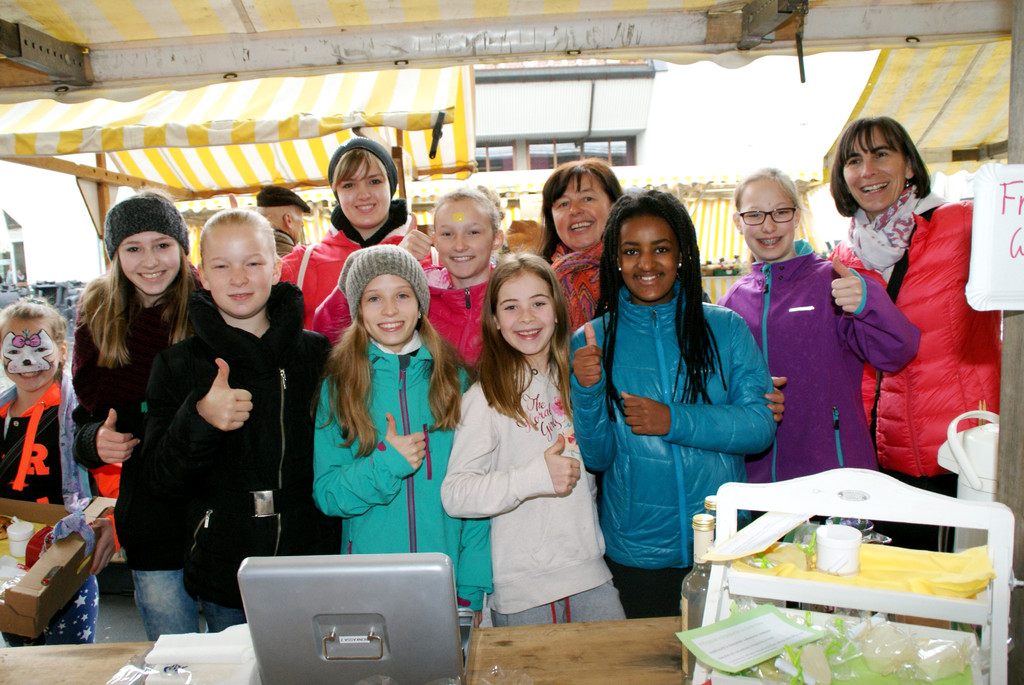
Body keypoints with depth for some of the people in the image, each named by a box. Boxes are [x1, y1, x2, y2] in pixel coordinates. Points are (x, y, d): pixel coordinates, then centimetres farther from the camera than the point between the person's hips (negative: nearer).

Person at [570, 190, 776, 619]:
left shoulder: (725, 328, -1)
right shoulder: (592, 341, -3)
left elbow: (761, 425, -8)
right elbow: (596, 458, -3)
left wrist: (674, 421, -19)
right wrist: (587, 392, -21)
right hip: (636, 549, 0)